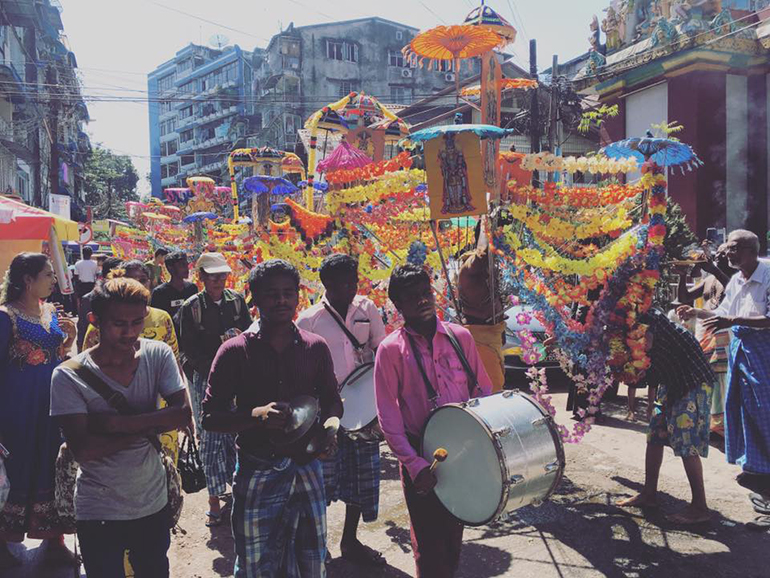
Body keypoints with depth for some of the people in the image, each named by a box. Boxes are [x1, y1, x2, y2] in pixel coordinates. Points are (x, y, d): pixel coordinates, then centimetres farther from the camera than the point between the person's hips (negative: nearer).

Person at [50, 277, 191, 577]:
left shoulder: (159, 355, -7)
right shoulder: (69, 375, -14)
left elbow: (183, 413, -15)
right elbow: (82, 450, -20)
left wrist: (117, 422, -22)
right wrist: (149, 426, -18)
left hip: (154, 504, 3)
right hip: (99, 514, -3)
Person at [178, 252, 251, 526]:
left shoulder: (236, 300, 6)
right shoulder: (191, 307, -5)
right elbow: (190, 350, -6)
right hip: (205, 379, -3)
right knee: (211, 437, -3)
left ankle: (236, 483, 26)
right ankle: (214, 498, 6)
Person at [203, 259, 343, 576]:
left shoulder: (315, 347, 1)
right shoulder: (235, 351, -7)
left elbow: (331, 401, 13)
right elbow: (209, 417, -6)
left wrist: (330, 425, -10)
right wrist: (257, 416, -24)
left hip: (307, 470, 3)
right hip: (257, 475, -3)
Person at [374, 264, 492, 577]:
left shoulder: (460, 336, 1)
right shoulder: (391, 349, -8)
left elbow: (484, 387, 8)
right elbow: (388, 415, -9)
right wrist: (414, 464, -16)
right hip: (421, 459, -3)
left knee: (454, 532, 18)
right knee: (430, 543, 6)